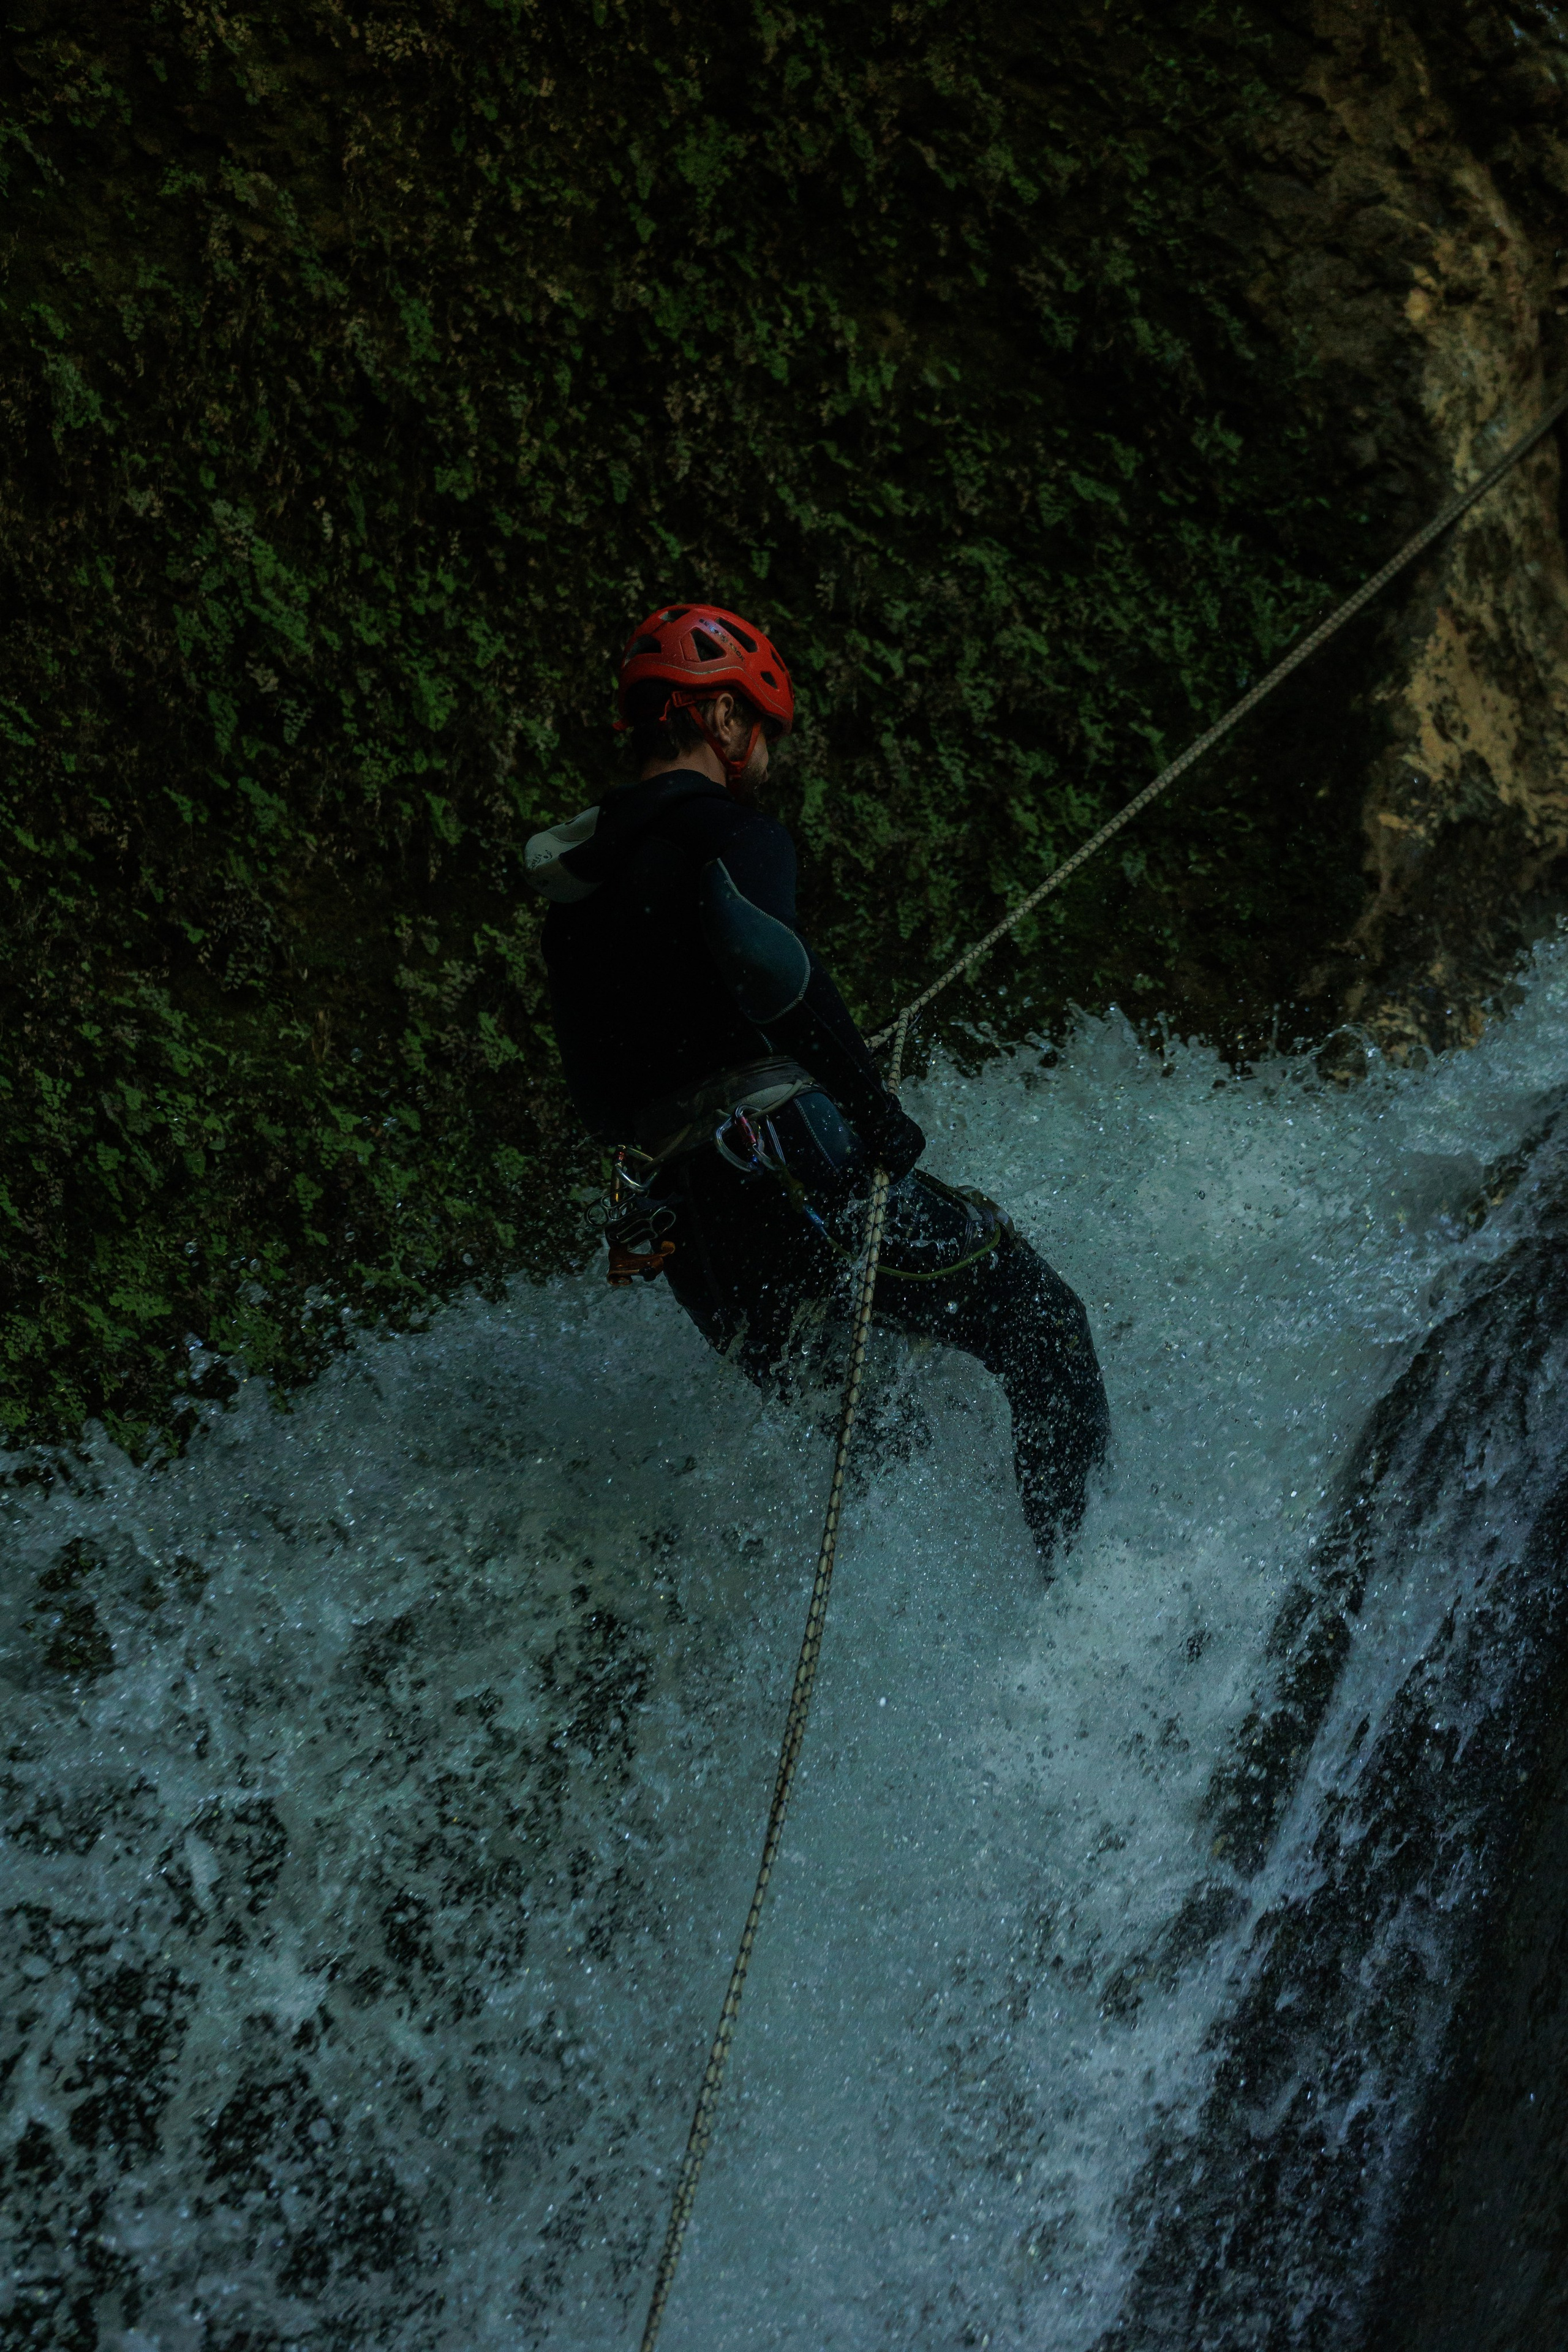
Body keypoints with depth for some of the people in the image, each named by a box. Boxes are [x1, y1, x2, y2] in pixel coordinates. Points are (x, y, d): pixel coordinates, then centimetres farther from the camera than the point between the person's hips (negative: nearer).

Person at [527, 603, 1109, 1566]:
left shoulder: (572, 901, 19)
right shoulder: (726, 827, -5)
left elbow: (603, 1097, 22)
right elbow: (758, 951, -27)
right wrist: (875, 1102, -22)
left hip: (691, 1237, 8)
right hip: (796, 1173, -8)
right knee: (1042, 1323, 3)